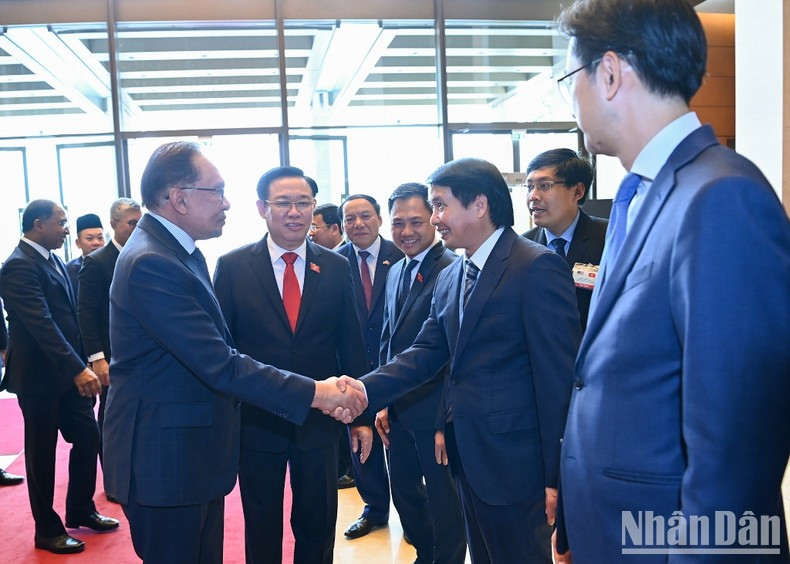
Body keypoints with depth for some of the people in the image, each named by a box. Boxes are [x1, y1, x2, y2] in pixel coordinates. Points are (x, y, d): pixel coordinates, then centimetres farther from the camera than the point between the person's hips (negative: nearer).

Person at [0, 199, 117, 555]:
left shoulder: (54, 261, 9)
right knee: (42, 454, 7)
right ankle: (47, 529, 22)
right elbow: (41, 324, -27)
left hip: (67, 372, 8)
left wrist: (81, 365, 9)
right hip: (39, 377, -8)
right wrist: (78, 369, -33)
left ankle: (81, 511, 30)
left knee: (88, 438, 12)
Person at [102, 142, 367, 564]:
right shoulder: (151, 263, -23)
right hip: (165, 460, -9)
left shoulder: (180, 252, 9)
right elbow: (219, 365, -27)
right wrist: (314, 393, -24)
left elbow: (217, 353, 8)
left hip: (196, 453, 9)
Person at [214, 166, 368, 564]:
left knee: (317, 529, 17)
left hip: (319, 423, 2)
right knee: (261, 531, 17)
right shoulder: (232, 267, -6)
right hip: (256, 423, -1)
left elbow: (351, 347, 3)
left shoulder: (337, 268, -1)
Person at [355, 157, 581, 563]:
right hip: (466, 457, 8)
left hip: (514, 463, -8)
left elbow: (559, 376, -17)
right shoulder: (449, 278, 11)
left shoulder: (537, 267, -15)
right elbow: (425, 354, 4)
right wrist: (363, 391, -12)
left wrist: (555, 475, -16)